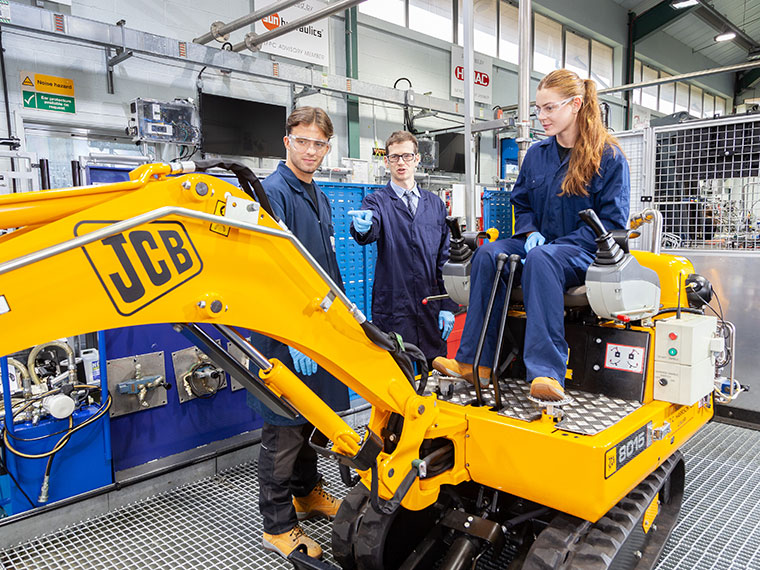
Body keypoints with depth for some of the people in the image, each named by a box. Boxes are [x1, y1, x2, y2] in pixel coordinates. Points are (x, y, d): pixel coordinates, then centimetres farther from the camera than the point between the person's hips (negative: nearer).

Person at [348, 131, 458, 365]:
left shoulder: (435, 203, 13)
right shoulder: (377, 201, 4)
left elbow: (445, 257, 12)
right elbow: (369, 234, -19)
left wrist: (448, 306, 5)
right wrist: (363, 227, -43)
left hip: (431, 310, 3)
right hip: (393, 308, -3)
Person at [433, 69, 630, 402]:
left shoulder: (608, 157, -3)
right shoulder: (536, 154, 13)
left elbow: (612, 221, -8)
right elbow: (521, 203, 23)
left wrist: (557, 246, -18)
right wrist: (531, 232, 0)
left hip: (586, 251, -5)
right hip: (541, 244, 6)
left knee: (540, 259, -39)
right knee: (487, 255, -24)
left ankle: (546, 372, -45)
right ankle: (474, 362, -28)